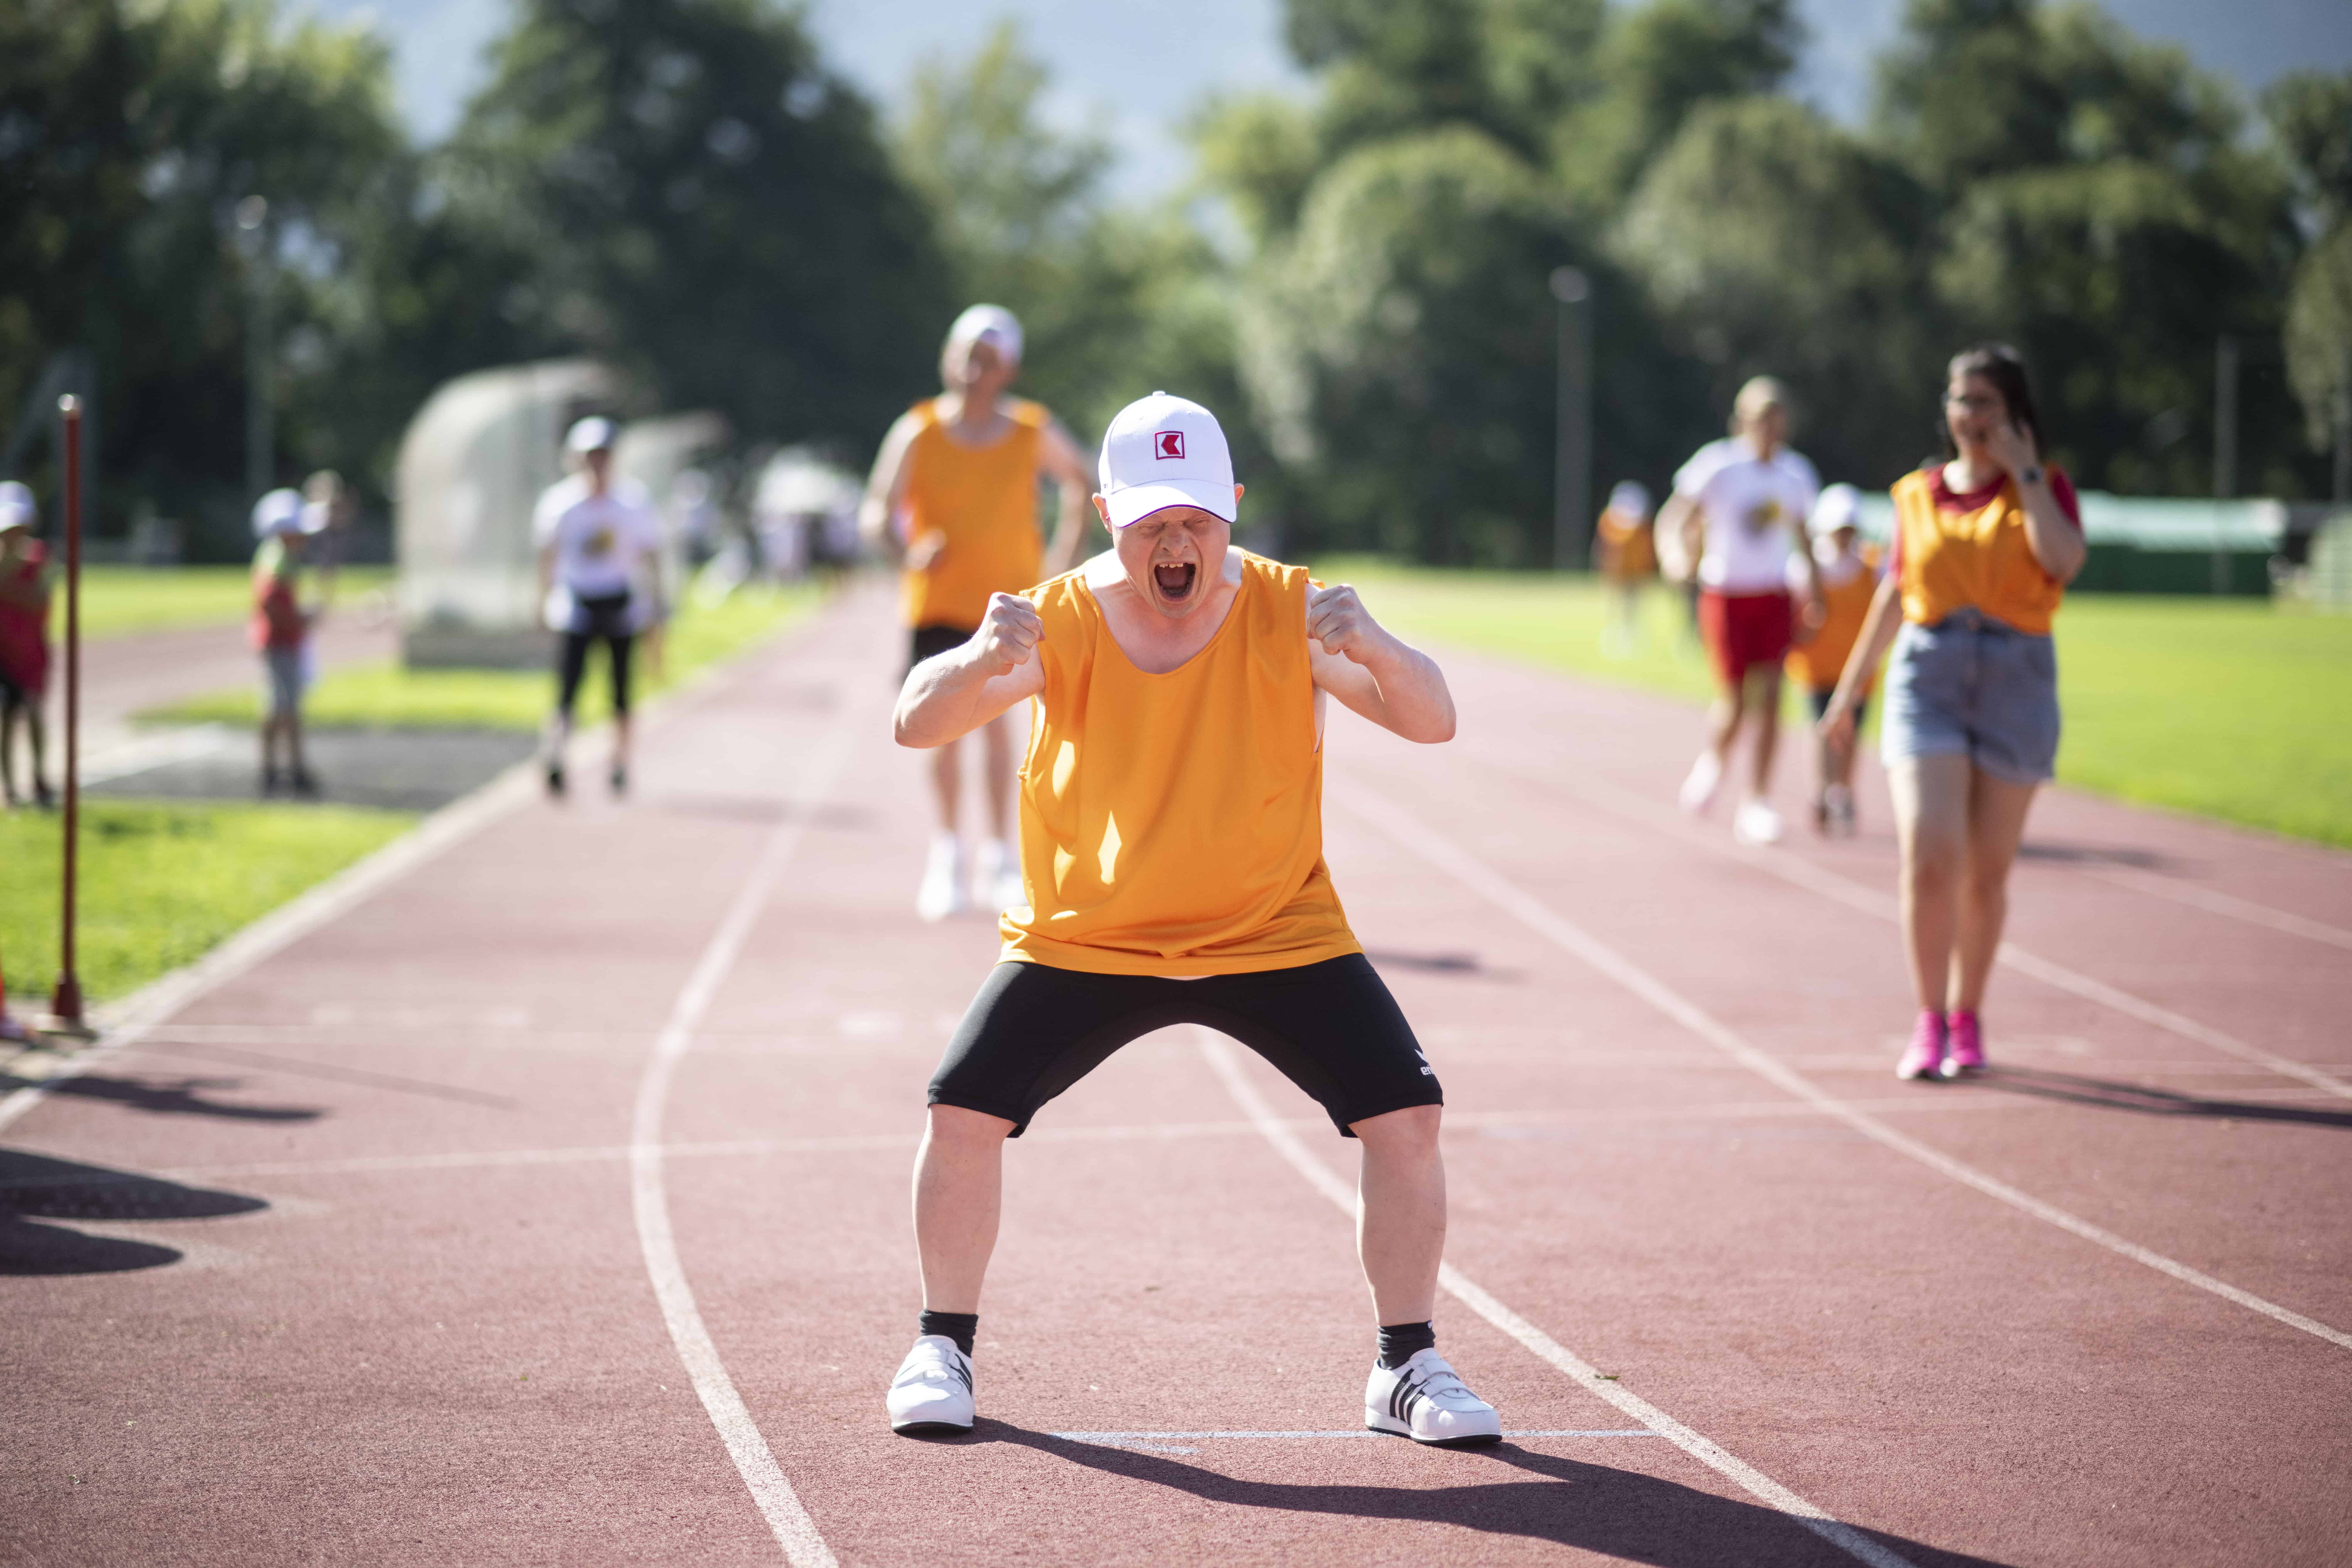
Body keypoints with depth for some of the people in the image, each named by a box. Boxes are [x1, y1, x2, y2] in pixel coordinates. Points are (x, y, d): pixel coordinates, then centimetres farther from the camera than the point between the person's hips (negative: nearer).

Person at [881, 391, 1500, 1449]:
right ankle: (942, 1350, 8)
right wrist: (978, 663, -47)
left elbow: (1434, 724, -25)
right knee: (964, 1111, -14)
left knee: (1406, 1115, -14)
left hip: (1278, 934, 0)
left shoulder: (1289, 614, -16)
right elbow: (916, 726, -24)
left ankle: (1406, 1369, 4)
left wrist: (1373, 652, -48)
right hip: (1084, 939, 0)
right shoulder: (1060, 622, -15)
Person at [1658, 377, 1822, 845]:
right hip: (1725, 594, -3)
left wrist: (1813, 584, 14)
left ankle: (1756, 803, -1)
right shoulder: (1718, 465, -7)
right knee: (1736, 704, -6)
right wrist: (1684, 554, -21)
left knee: (1768, 698, -7)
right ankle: (1713, 761, 28)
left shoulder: (1795, 472, 5)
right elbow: (1674, 520, -3)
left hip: (1774, 598, 3)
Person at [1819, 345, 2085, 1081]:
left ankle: (1968, 1020, 23)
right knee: (1928, 859, -15)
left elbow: (2064, 560, -19)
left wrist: (2024, 472, -13)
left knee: (1986, 873, 5)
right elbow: (1894, 593, 18)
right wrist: (1850, 688, 21)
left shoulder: (2045, 488, 2)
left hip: (2015, 684, -1)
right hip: (1927, 680, 1)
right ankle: (1929, 1023, -4)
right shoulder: (1919, 494, 9)